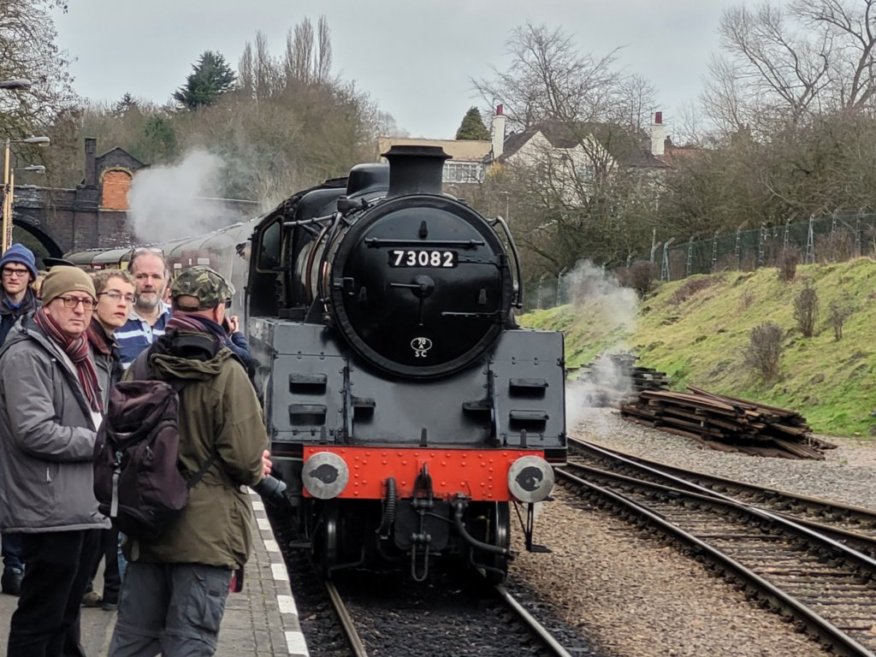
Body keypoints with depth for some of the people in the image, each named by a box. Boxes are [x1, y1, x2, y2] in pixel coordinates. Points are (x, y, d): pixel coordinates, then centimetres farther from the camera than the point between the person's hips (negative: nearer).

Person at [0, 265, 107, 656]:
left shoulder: (74, 354, 18)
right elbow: (34, 432, -22)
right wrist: (100, 442, -14)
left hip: (83, 507, 10)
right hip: (52, 511, -10)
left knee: (65, 614, 17)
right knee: (39, 620, -6)